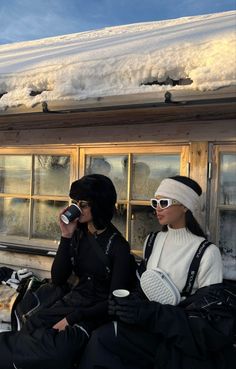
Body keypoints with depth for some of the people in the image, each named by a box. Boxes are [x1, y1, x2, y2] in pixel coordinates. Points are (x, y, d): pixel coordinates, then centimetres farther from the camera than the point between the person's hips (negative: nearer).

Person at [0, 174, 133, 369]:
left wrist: (72, 318, -15)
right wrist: (66, 237, -13)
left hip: (98, 312, -4)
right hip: (72, 300, 4)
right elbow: (57, 280, -3)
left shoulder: (118, 246, -12)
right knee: (30, 330, -20)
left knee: (56, 350, -26)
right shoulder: (78, 234, 1)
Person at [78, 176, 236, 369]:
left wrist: (152, 312, -23)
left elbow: (209, 320, -11)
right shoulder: (152, 241, 7)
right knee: (100, 338, -23)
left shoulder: (207, 252, -11)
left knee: (102, 339, -25)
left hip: (187, 337, -5)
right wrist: (132, 302, -11)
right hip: (151, 325, 5)